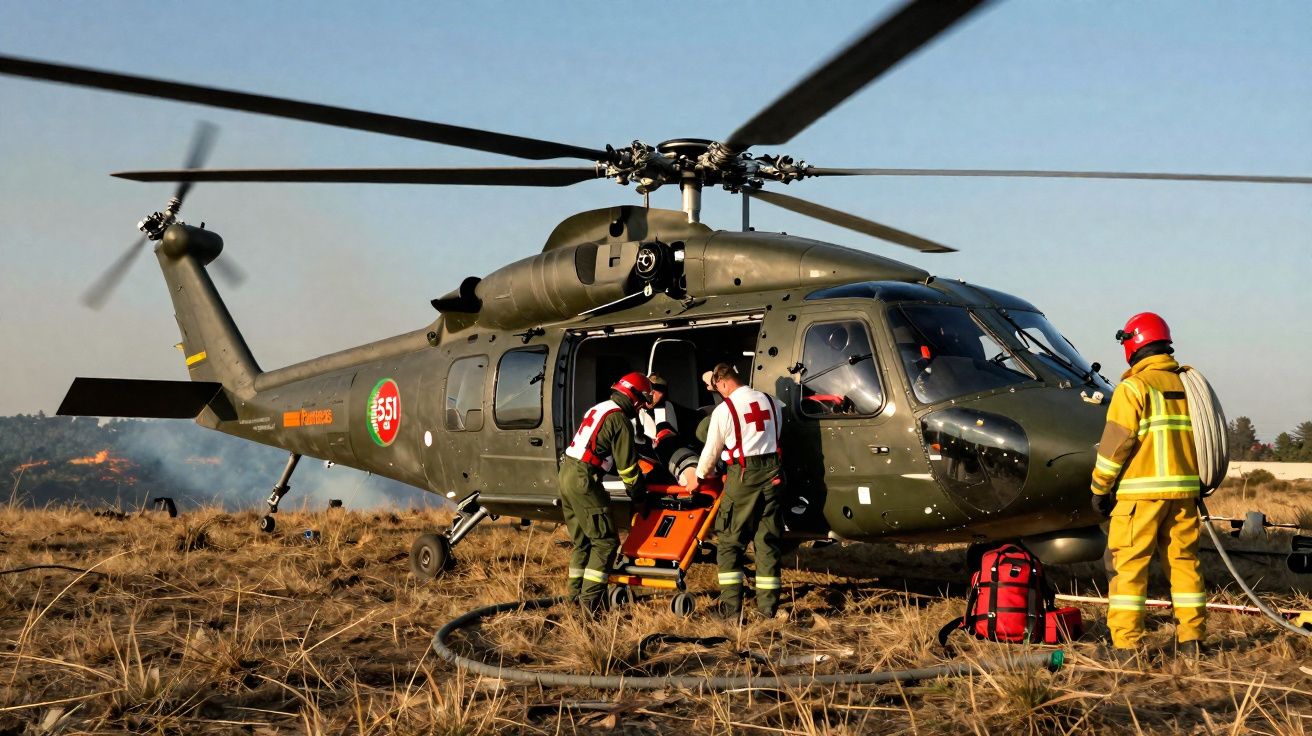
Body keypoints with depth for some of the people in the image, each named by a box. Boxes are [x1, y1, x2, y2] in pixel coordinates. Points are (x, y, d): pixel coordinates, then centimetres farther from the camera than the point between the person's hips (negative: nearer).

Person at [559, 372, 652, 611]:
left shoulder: (599, 409, 19)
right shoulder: (620, 419, -10)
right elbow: (627, 464, -9)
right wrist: (637, 492, 6)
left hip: (566, 473, 10)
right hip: (583, 479, -10)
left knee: (582, 539, 18)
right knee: (605, 540, -5)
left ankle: (577, 591, 23)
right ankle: (591, 598, -9)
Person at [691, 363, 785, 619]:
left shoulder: (724, 409, -4)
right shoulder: (771, 402, 9)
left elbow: (711, 451, 4)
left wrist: (699, 477, 21)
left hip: (743, 474, -5)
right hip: (771, 472, 5)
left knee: (730, 542, 4)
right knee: (768, 541, 7)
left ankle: (732, 608, -2)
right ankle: (768, 608, 6)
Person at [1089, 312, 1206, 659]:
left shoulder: (1133, 387, -8)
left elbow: (1116, 443, -11)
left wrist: (1100, 488, -3)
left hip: (1141, 491, -6)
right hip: (1185, 489, 6)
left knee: (1129, 564, -2)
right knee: (1184, 560, 13)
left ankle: (1125, 644, -5)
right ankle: (1191, 638, 16)